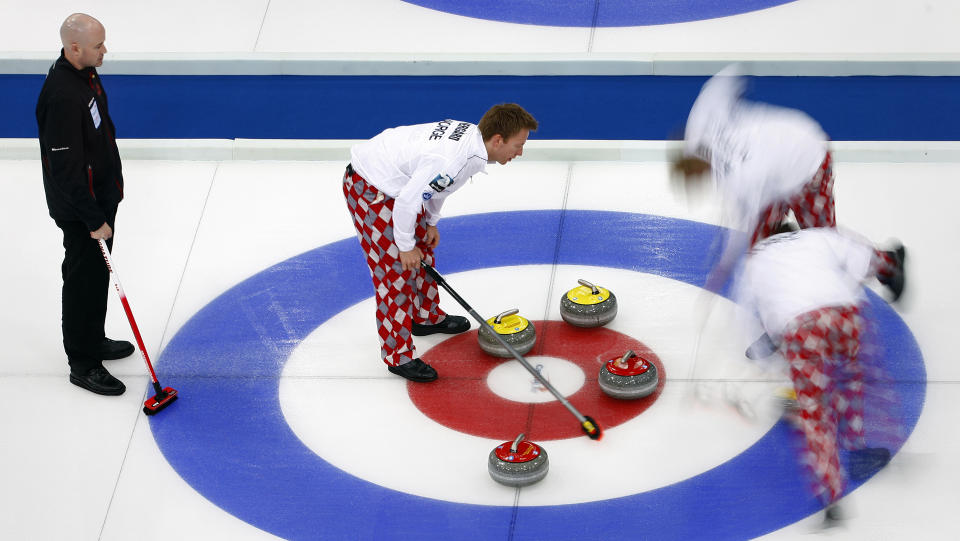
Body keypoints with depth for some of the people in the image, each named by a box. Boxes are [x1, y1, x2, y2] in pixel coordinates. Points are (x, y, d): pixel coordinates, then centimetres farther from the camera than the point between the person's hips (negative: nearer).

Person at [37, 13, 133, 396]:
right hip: (80, 209, -10)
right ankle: (83, 364, 15)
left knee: (94, 273, 23)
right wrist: (94, 220, -24)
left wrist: (114, 184, 24)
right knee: (85, 280, 2)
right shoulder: (62, 95, -31)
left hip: (100, 197, 10)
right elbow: (67, 169, -29)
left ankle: (92, 340, 41)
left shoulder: (85, 74, 1)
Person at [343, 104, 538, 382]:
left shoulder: (471, 133, -5)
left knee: (423, 249, 24)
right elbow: (407, 202, -28)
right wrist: (406, 246, -14)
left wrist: (431, 222, 18)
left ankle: (427, 316, 45)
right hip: (370, 189, -10)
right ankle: (398, 354, 7)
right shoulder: (455, 160, -33)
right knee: (396, 268, -4)